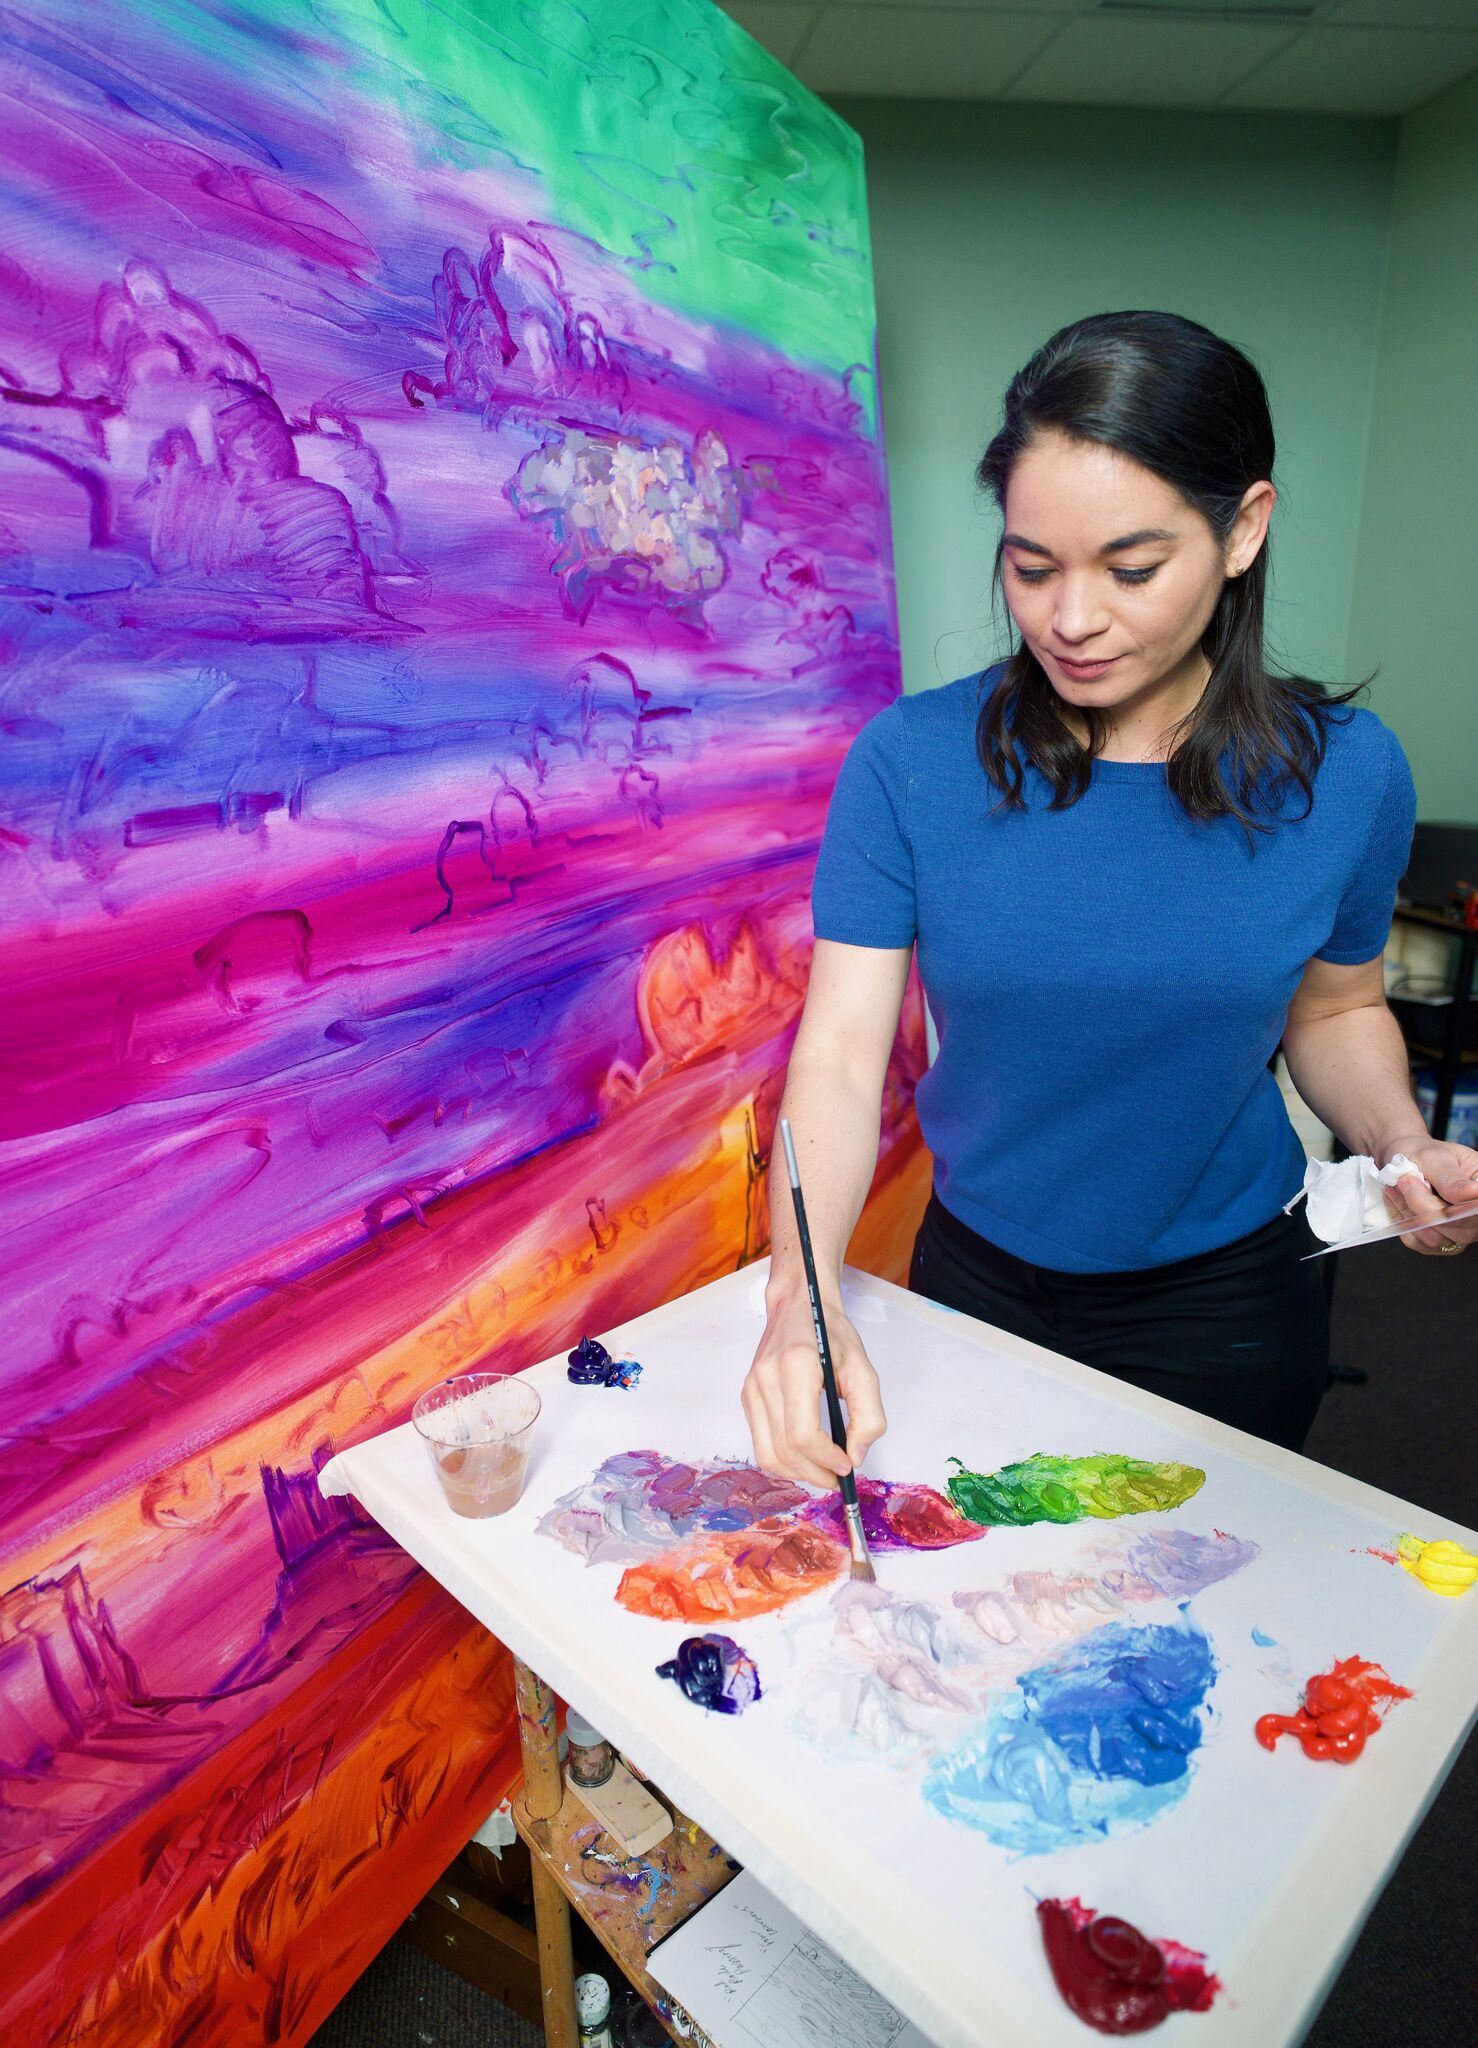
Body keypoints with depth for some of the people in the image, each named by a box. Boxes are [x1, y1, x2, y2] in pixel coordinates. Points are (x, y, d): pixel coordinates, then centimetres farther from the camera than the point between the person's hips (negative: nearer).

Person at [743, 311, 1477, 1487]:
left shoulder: (1346, 771, -12)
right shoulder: (910, 760, -17)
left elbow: (1335, 1009, 4)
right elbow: (841, 1050, -20)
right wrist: (803, 1295, -33)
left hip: (1226, 1302, 1)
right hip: (975, 1278, 0)